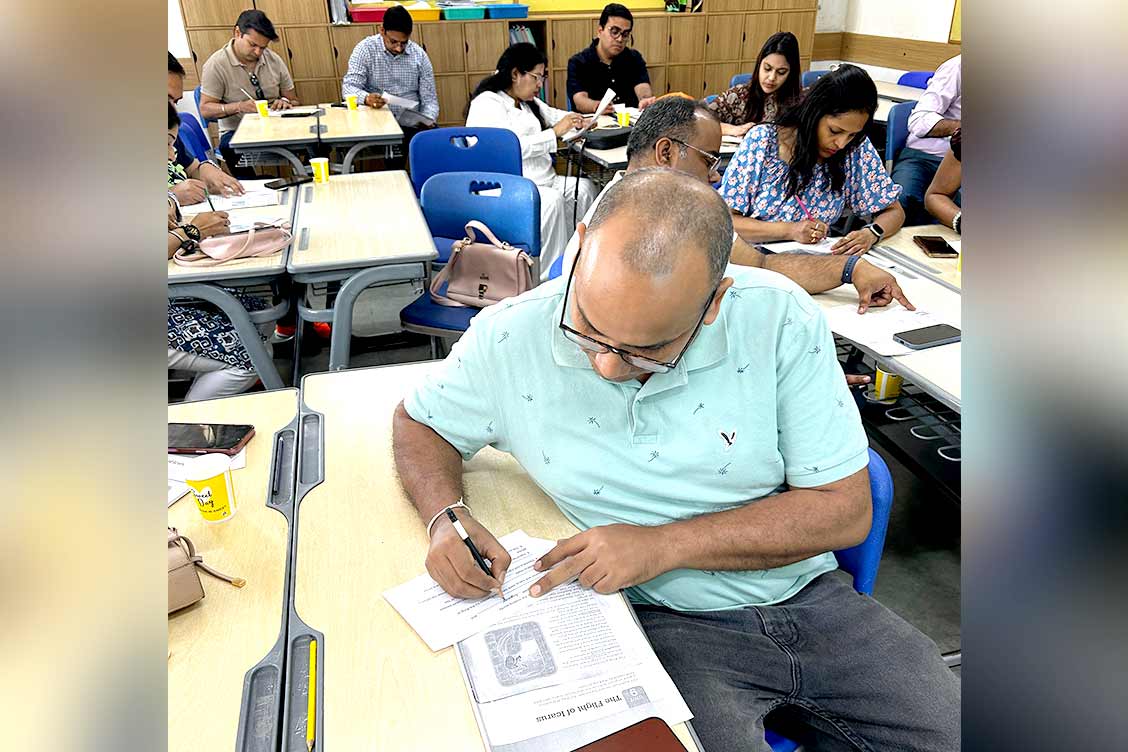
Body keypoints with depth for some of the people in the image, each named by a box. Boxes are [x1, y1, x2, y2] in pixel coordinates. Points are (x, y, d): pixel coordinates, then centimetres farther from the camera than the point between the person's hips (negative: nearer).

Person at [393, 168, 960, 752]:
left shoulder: (778, 319, -16)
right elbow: (419, 423, 5)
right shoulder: (510, 338, -14)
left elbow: (844, 511, -11)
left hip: (808, 597, 1)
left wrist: (664, 545, -20)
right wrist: (446, 517, -17)